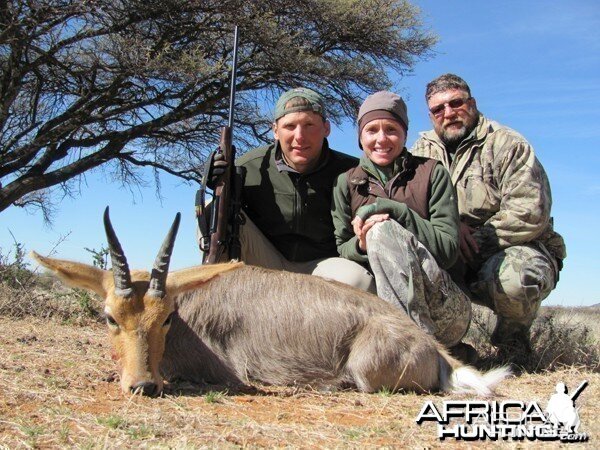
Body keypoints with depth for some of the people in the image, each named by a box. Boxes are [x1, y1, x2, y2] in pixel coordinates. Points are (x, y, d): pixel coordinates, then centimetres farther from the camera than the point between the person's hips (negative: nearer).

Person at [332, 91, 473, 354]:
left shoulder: (432, 174, 3)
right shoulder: (346, 183, 9)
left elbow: (448, 249, -6)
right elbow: (340, 251, 6)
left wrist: (392, 211, -14)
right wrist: (361, 245, -18)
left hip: (441, 309, -2)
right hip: (376, 298, 3)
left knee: (382, 230, -26)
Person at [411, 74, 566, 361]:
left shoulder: (507, 144, -4)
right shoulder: (423, 151, 10)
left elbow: (530, 213, -14)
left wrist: (478, 241, -16)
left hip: (512, 248, -3)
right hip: (450, 258, 3)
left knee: (513, 279, -37)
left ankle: (513, 335, 0)